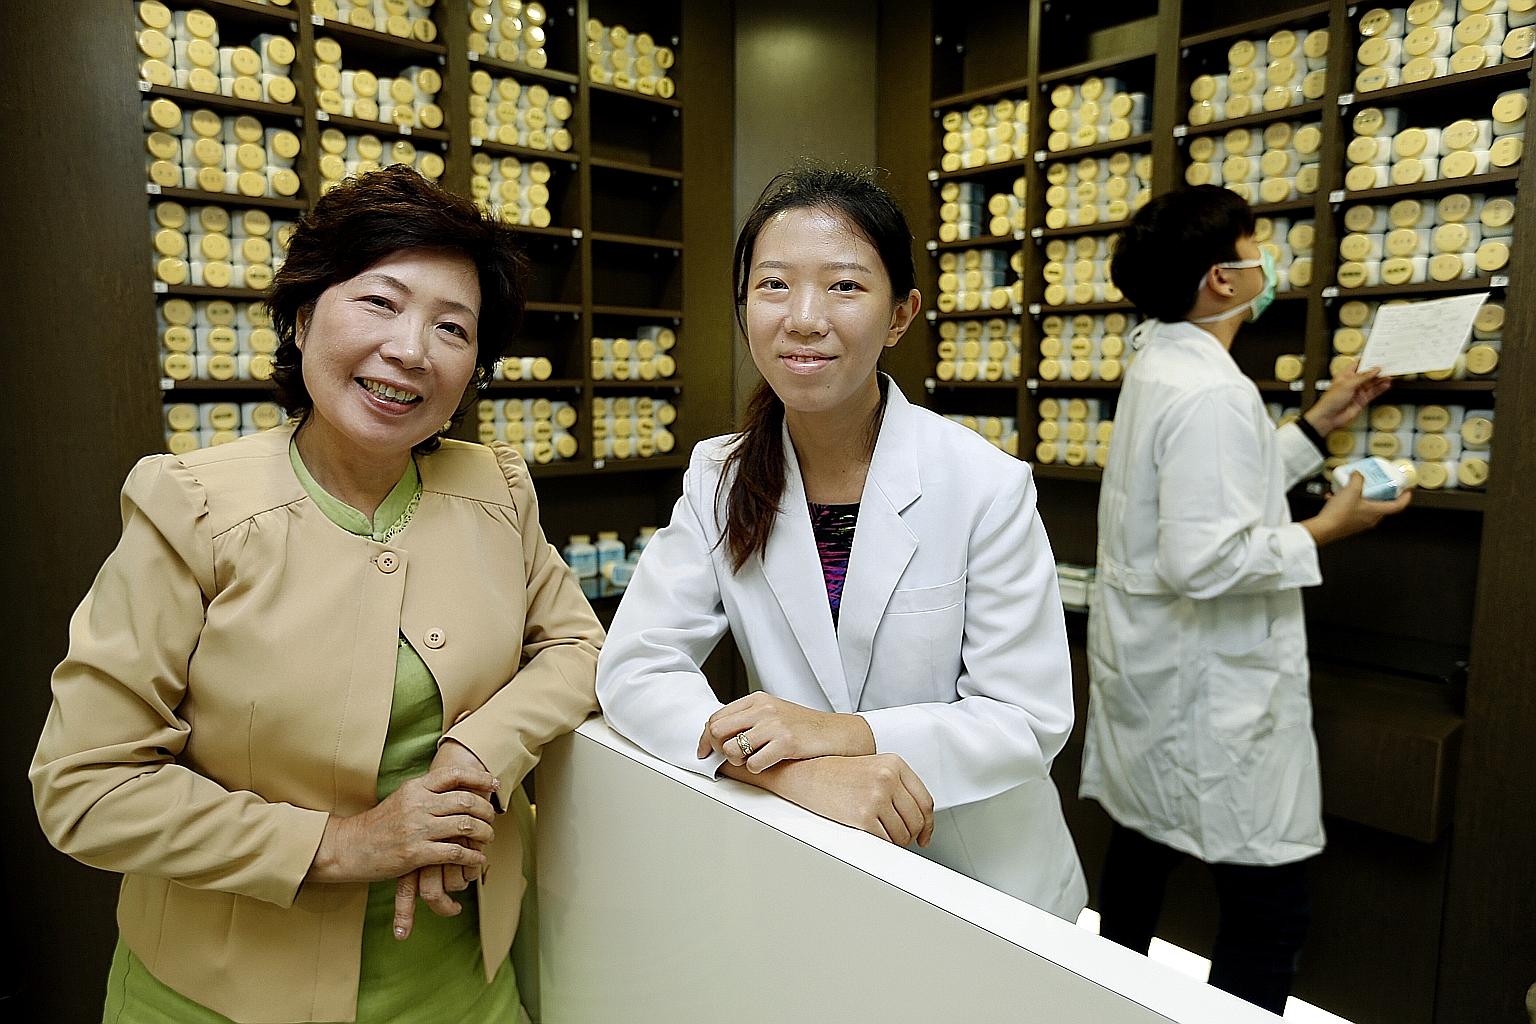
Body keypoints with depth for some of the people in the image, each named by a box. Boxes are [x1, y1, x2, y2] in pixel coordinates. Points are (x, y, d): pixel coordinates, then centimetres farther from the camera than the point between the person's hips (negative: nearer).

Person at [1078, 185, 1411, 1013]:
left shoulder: (1160, 363, 9)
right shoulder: (1212, 394, -22)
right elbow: (1203, 559, -28)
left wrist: (1317, 425, 18)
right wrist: (1325, 531, -15)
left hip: (1150, 667, 11)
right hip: (1210, 696, -10)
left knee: (1144, 840, 23)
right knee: (1270, 909, 1)